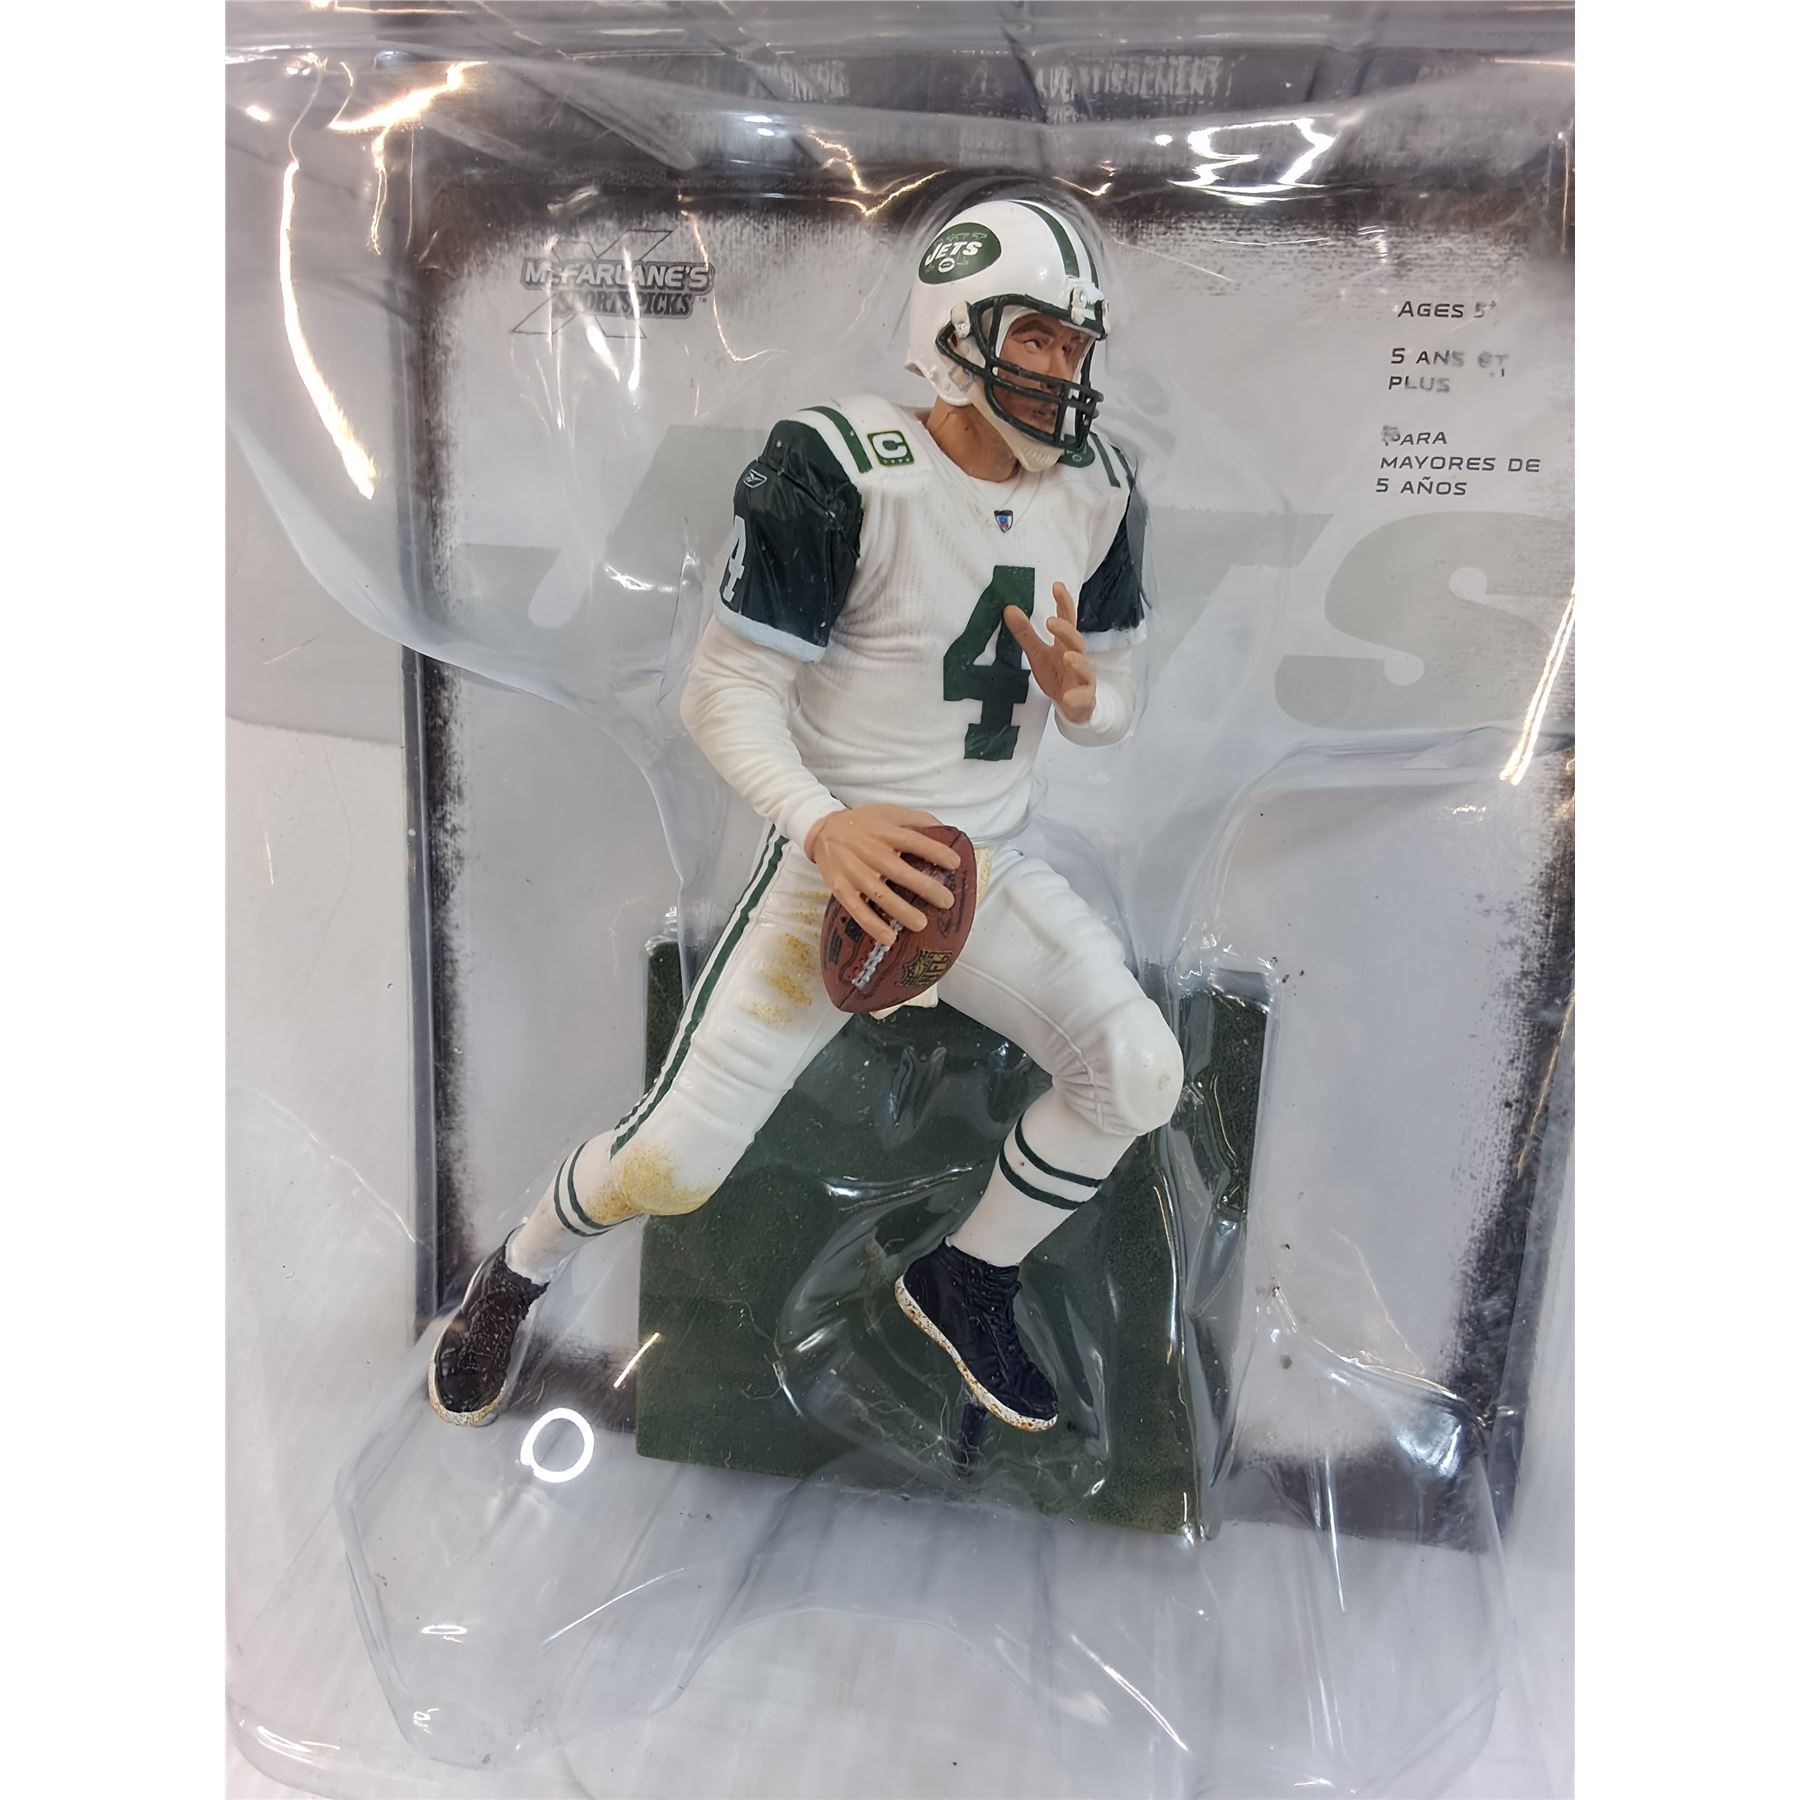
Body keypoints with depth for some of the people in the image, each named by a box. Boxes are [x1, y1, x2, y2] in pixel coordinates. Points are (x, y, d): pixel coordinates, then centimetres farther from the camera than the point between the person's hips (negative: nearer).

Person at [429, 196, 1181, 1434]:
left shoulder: (1098, 494, 2)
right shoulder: (843, 474, -17)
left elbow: (1114, 706, 8)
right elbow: (728, 691, -17)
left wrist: (1079, 693, -17)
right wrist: (824, 824, -35)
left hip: (990, 870, 5)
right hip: (839, 864, -5)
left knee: (1140, 1073, -12)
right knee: (676, 1164, -9)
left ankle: (966, 1282, 16)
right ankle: (520, 1273, 28)